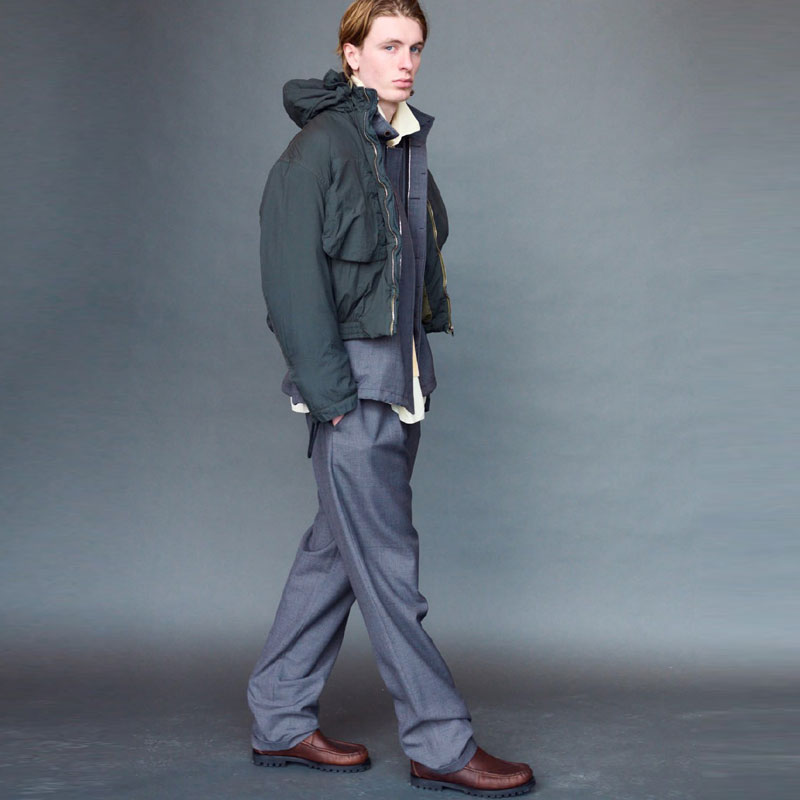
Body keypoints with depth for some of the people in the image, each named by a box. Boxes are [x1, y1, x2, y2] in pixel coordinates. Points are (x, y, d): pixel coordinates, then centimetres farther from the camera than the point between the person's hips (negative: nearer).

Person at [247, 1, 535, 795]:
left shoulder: (405, 145, 15)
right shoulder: (320, 146, -9)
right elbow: (291, 275, -14)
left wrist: (420, 366, 12)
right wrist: (328, 387, -18)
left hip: (401, 378, 8)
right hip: (350, 378, -8)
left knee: (335, 550, 13)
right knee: (387, 562, -3)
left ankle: (280, 721, 24)